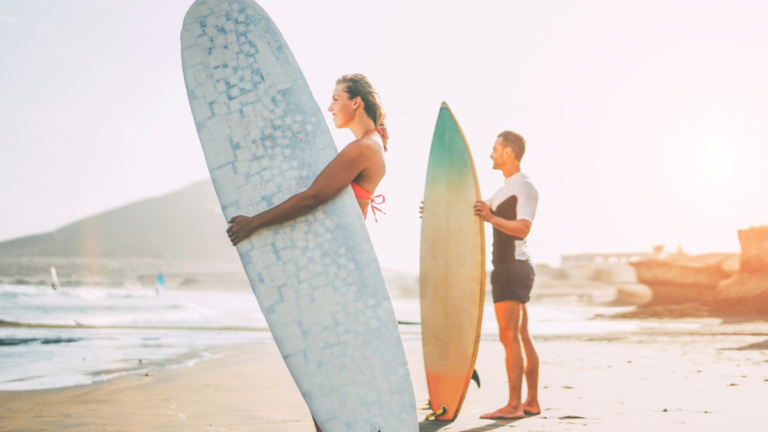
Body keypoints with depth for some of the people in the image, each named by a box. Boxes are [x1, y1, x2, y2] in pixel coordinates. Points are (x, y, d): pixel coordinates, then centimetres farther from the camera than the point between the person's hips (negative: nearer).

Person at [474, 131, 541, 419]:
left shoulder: (524, 187, -10)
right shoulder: (506, 189, 22)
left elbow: (523, 229, -23)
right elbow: (476, 214, 30)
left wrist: (491, 218, -36)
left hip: (512, 267, -10)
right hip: (509, 267, 10)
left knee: (509, 337, -12)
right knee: (522, 338, 10)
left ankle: (513, 406, -12)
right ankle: (532, 402, 15)